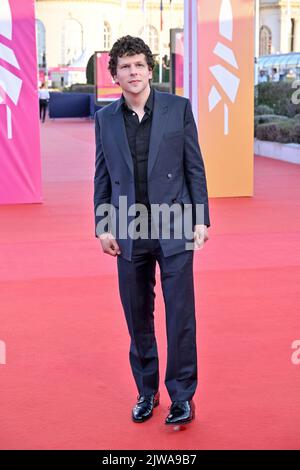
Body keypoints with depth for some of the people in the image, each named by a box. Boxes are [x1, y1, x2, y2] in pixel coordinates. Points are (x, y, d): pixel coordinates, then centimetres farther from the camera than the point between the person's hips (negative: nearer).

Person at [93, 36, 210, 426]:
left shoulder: (179, 108, -1)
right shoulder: (105, 118, 5)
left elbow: (195, 167, 1)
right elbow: (102, 177, 8)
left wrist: (201, 219, -4)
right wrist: (102, 227, 2)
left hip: (174, 229, -2)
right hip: (129, 233, 2)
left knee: (181, 315, -2)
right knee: (137, 317, 10)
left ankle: (182, 396, 11)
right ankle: (147, 392, 25)